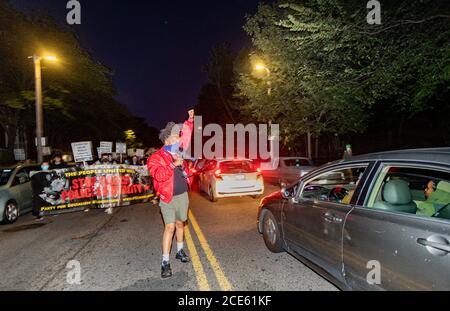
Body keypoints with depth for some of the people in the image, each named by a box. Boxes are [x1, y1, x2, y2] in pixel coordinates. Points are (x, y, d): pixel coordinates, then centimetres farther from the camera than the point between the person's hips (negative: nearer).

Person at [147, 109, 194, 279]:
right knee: (170, 227, -8)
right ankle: (165, 262, 3)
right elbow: (159, 175, -26)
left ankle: (180, 251, 33)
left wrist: (190, 120, 16)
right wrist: (173, 164, -30)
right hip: (168, 198, -6)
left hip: (183, 196, 6)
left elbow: (186, 134, 19)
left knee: (180, 224, 16)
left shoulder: (178, 150, 7)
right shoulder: (156, 157, -11)